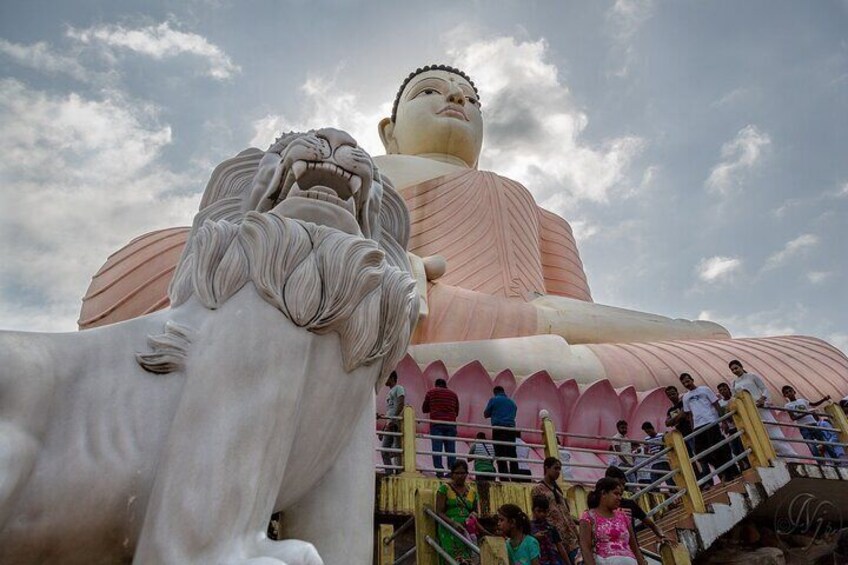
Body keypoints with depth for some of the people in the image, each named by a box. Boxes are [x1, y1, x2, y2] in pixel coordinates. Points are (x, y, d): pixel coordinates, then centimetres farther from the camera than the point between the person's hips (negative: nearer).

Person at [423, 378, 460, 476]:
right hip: (451, 424, 2)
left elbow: (424, 409, 15)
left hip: (436, 424, -2)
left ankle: (439, 471, -12)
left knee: (437, 449, -4)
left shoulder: (431, 392, 11)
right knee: (451, 449, 3)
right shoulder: (453, 394, 18)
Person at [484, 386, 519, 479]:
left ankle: (504, 478, -7)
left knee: (500, 454, -3)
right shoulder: (512, 402, 18)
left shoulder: (493, 400, 5)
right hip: (511, 428, 4)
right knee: (512, 454, 7)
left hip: (498, 428, -4)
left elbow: (486, 414, 10)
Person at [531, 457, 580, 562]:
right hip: (554, 534, -6)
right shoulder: (538, 489, -4)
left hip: (569, 534, 7)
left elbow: (566, 511, 17)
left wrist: (574, 532, 12)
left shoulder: (557, 488, 16)